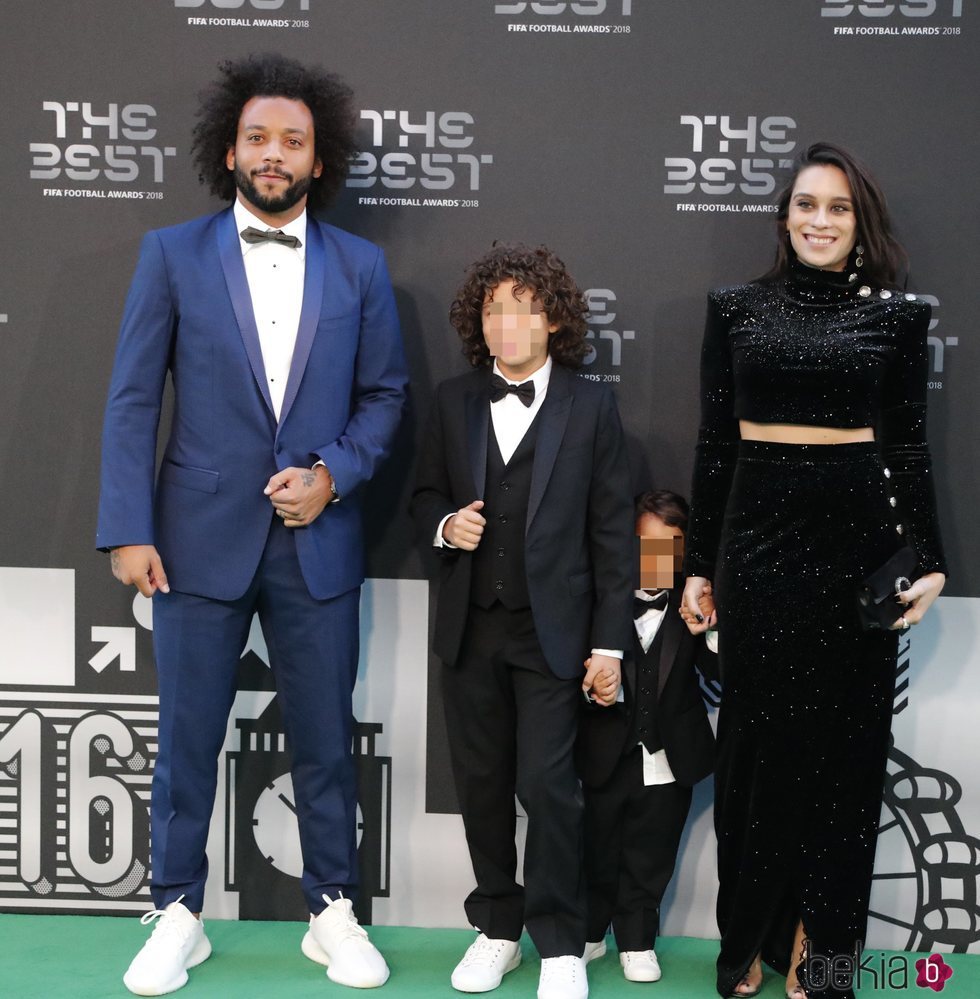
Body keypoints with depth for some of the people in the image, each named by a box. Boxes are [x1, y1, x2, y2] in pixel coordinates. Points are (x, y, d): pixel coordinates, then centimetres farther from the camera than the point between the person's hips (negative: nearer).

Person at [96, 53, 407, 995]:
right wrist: (128, 529, -9)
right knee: (187, 741, 8)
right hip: (201, 539, -1)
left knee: (325, 742, 9)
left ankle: (334, 914, 25)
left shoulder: (359, 266, 6)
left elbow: (383, 394, 9)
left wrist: (332, 474, -9)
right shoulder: (172, 254, 1)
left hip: (318, 541, 1)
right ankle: (178, 917, 24)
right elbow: (132, 400, -2)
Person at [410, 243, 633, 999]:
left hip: (552, 630, -3)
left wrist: (609, 644, -7)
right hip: (471, 627, 4)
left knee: (547, 785, -6)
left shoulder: (591, 406, -2)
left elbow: (613, 531, -3)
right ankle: (498, 928, 25)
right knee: (481, 782, 10)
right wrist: (444, 525, -8)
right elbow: (426, 494, 17)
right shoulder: (454, 402, 7)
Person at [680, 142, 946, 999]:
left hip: (857, 534, 0)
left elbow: (908, 446, 5)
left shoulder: (896, 315, 3)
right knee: (759, 734, 7)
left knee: (846, 738, 7)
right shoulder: (737, 310, 5)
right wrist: (699, 565, 5)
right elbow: (714, 445, 6)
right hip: (759, 532, 0)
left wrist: (929, 561, -1)